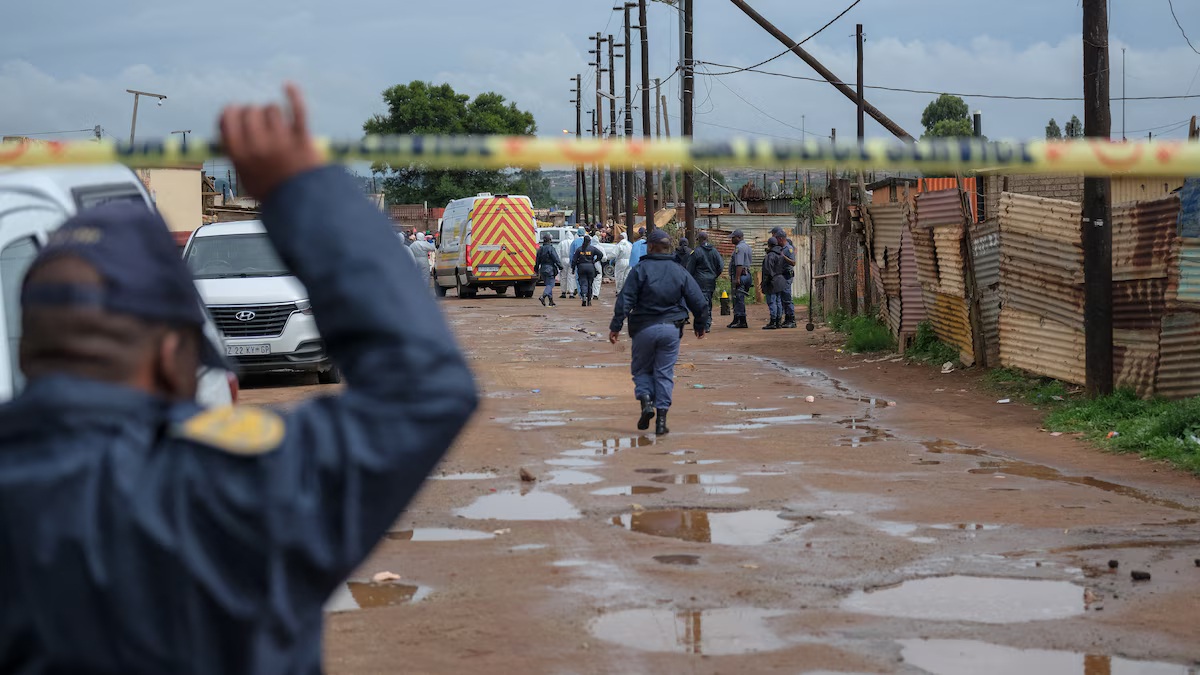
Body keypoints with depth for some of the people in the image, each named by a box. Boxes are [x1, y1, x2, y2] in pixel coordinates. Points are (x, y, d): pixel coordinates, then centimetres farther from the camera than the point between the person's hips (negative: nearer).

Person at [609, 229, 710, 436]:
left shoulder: (640, 270, -5)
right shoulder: (680, 272, 5)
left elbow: (625, 300, -12)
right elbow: (698, 301, 6)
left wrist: (616, 326, -9)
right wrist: (701, 325, 19)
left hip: (644, 328, -2)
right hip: (671, 329, 2)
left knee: (641, 369, 15)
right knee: (664, 373, 6)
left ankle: (646, 401, -9)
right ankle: (661, 417, 1)